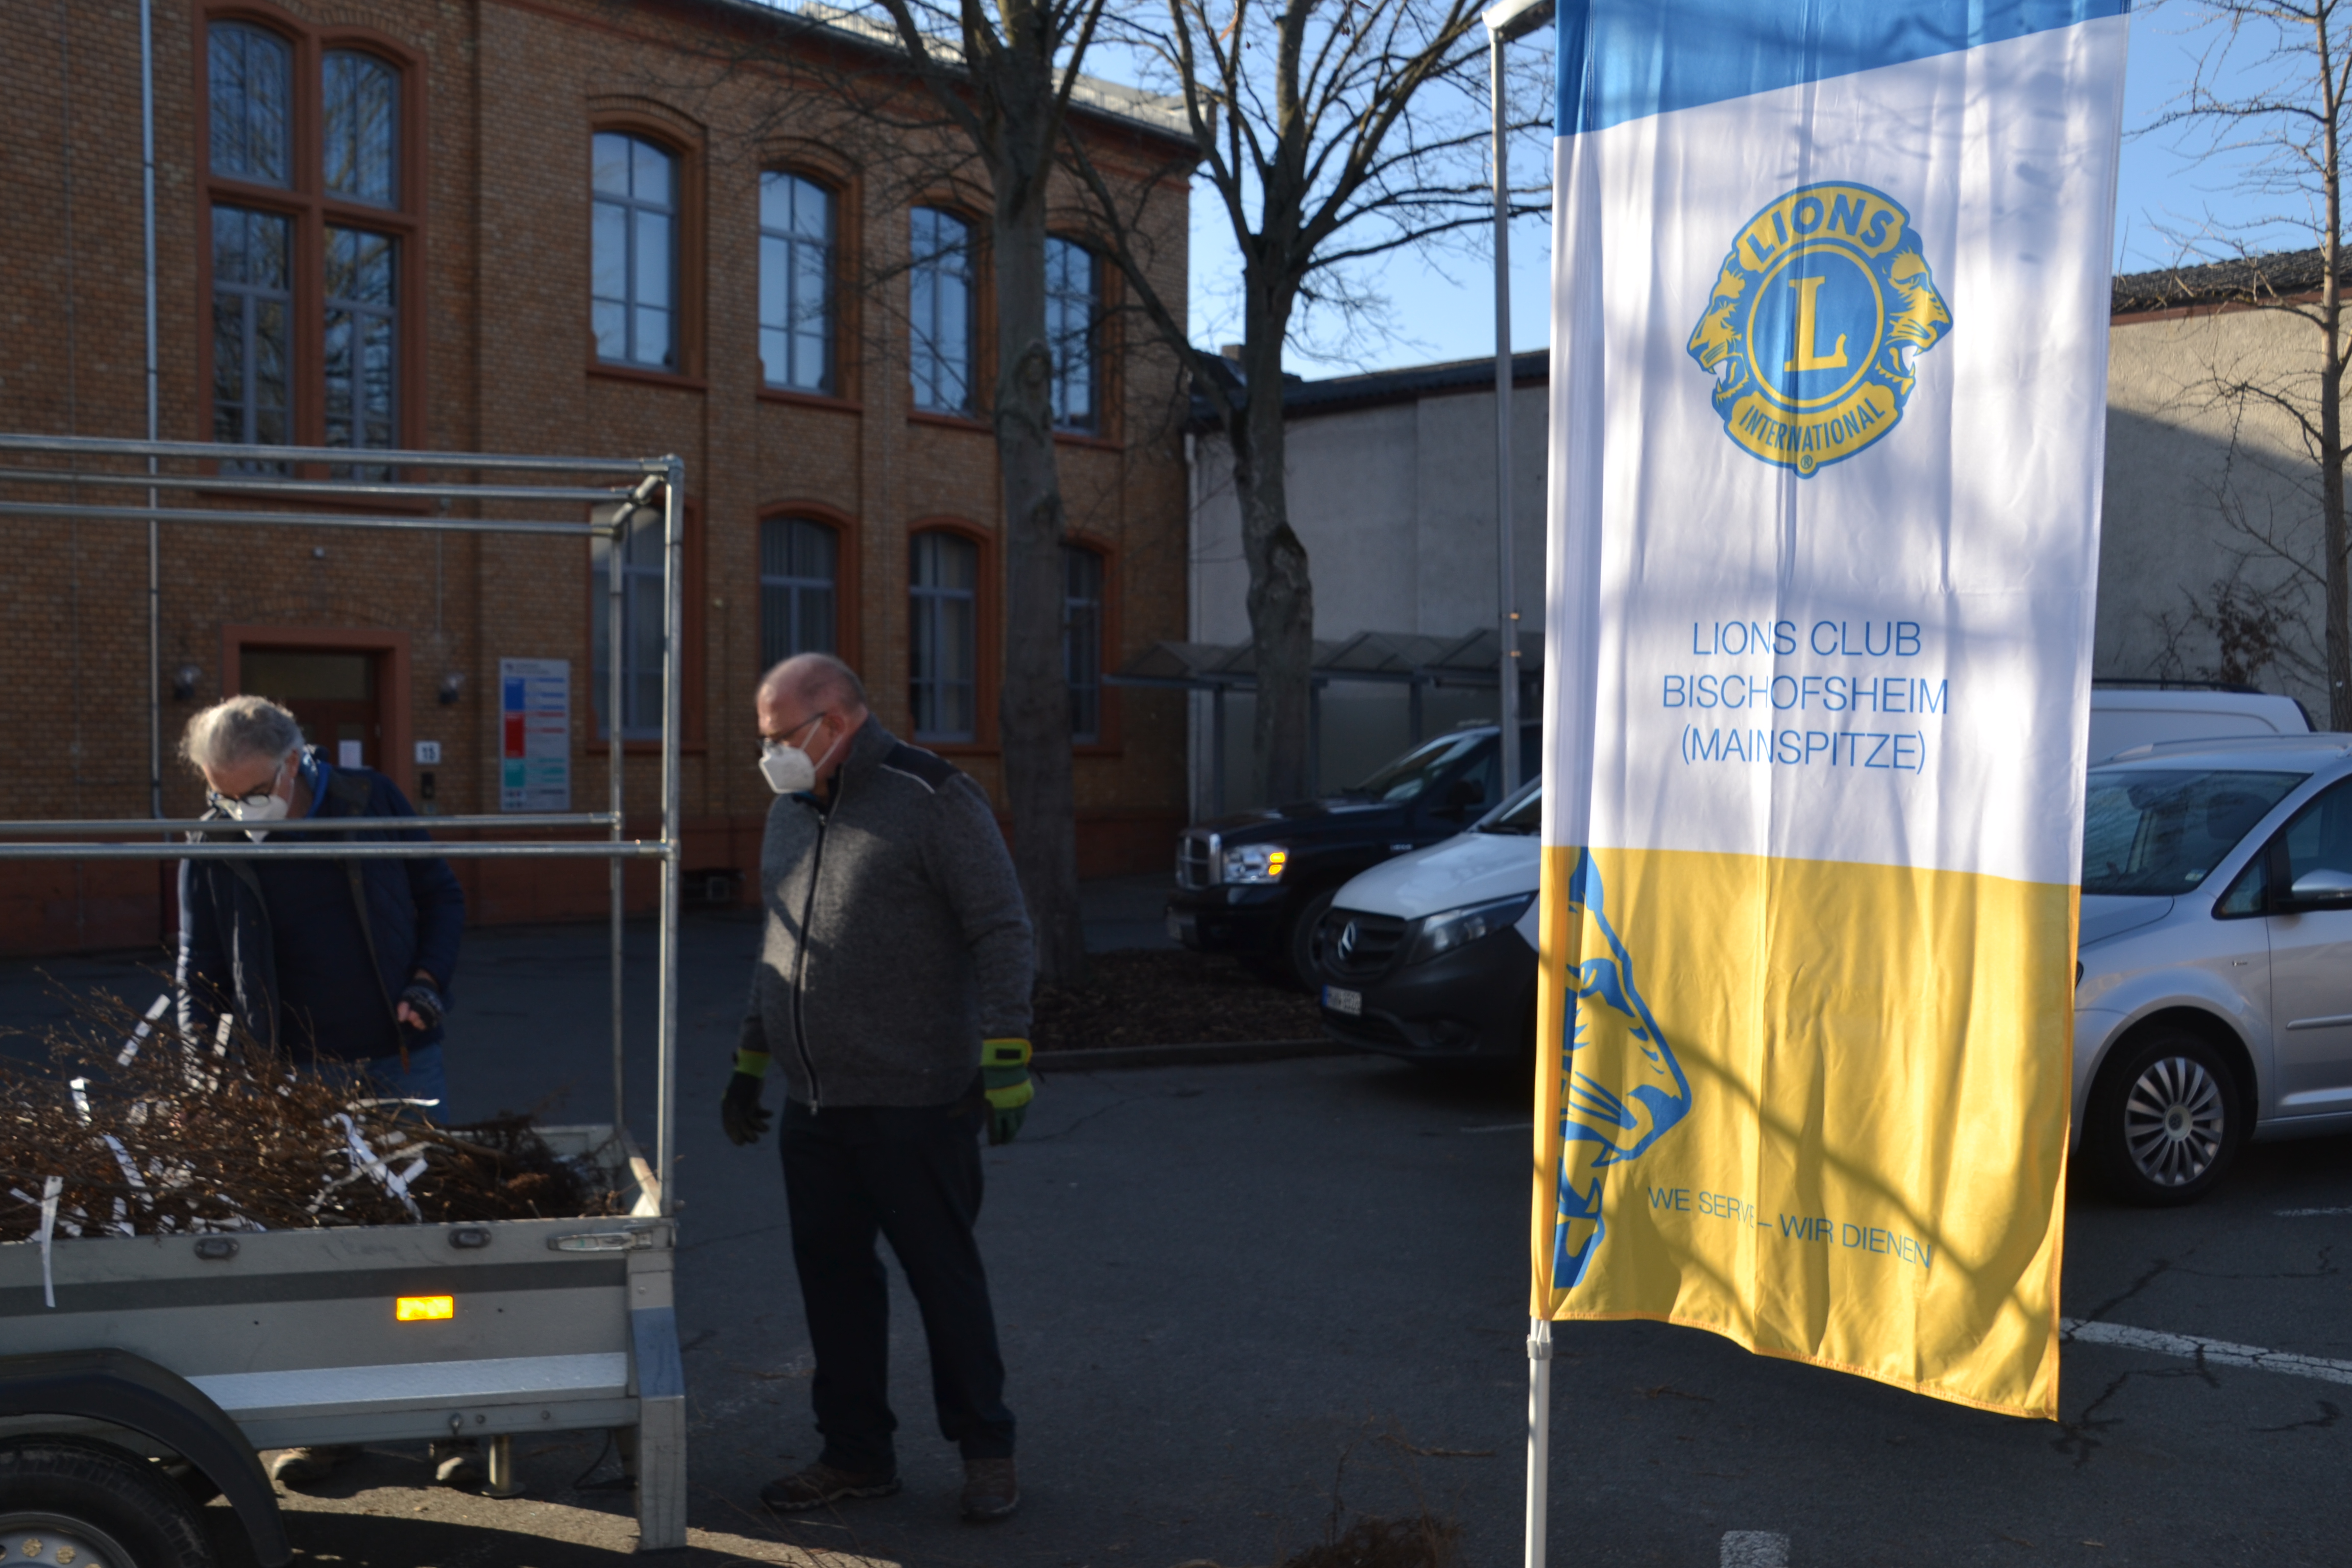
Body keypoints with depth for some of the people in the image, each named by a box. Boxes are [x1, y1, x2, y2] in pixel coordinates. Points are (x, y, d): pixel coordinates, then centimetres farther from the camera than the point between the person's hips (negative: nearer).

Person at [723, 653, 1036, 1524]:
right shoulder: (791, 812, 13)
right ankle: (856, 1454, 26)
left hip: (914, 1106, -7)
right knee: (832, 1278, 12)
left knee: (945, 1278, 3)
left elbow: (1001, 932, -13)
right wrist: (749, 1066, 23)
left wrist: (1006, 1060, -19)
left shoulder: (932, 799, -10)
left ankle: (985, 1452, 19)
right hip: (812, 1108, 7)